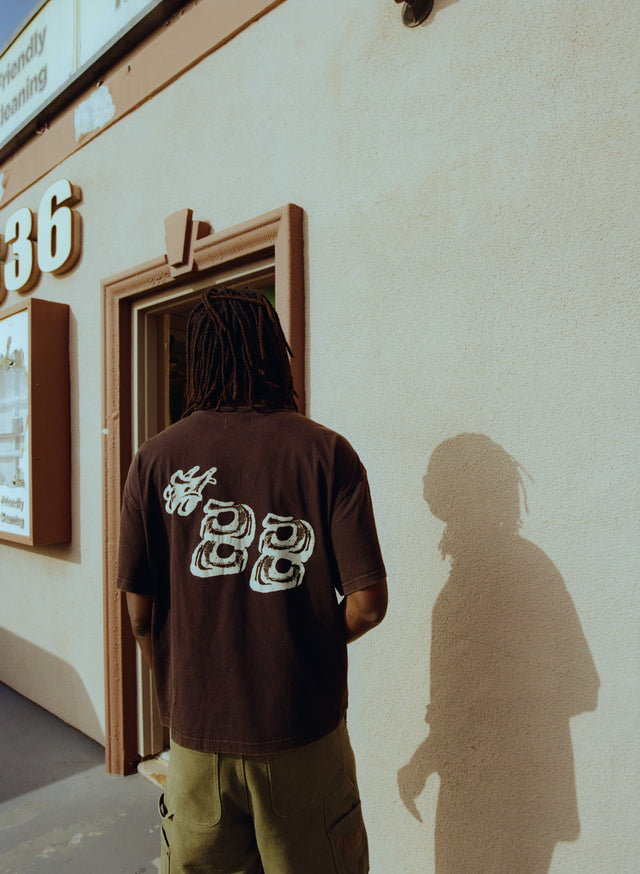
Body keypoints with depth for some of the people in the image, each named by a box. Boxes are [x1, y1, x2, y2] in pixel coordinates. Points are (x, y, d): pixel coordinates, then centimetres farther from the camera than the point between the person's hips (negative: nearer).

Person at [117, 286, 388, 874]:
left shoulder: (154, 459, -7)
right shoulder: (328, 452, -12)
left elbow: (140, 612, -2)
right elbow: (368, 603, -13)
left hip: (197, 731, 2)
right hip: (304, 728, -1)